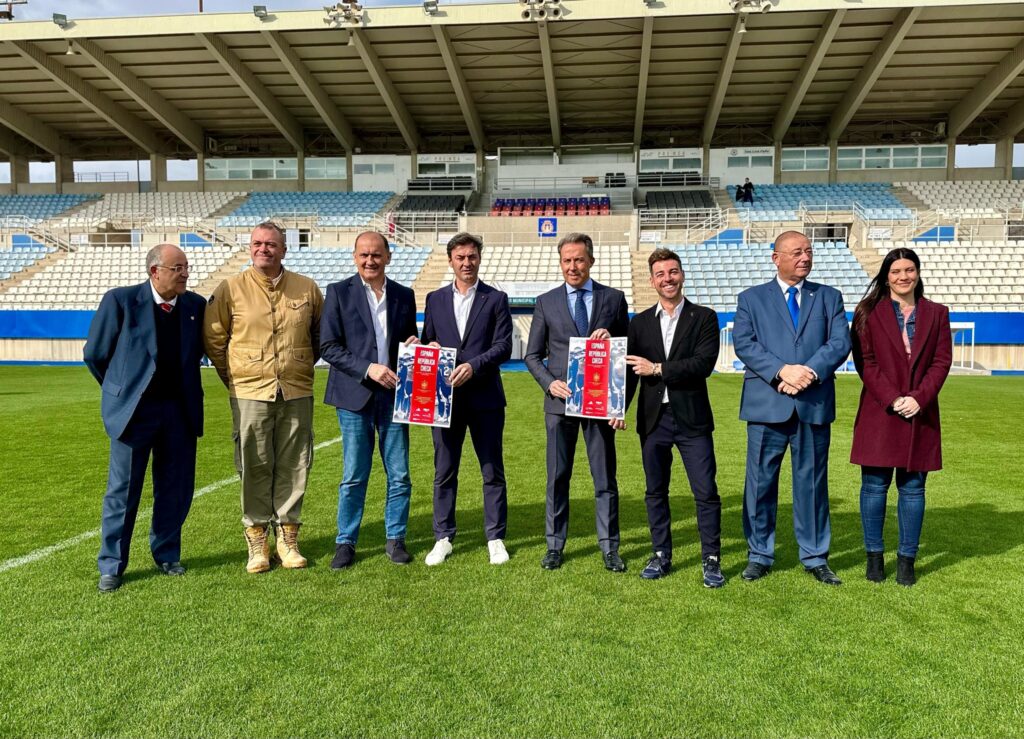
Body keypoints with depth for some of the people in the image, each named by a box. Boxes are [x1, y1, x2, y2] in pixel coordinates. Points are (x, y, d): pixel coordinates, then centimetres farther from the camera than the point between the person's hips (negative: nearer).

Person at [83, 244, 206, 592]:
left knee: (177, 489, 10)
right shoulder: (120, 300, -6)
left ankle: (166, 554, 28)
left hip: (180, 411, 3)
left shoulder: (195, 305, 3)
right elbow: (94, 354, 1)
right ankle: (111, 566, 17)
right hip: (134, 410, -3)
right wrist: (121, 390, 9)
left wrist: (183, 390, 12)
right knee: (123, 490, 5)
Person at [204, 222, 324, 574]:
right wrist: (233, 377, 7)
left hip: (297, 394, 2)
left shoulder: (307, 288, 5)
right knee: (254, 468, 4)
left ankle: (288, 537, 19)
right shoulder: (230, 289, 0)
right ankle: (257, 541, 16)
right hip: (250, 394, -1)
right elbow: (213, 338, 6)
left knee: (293, 466, 6)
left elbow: (320, 334, 18)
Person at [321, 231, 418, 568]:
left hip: (393, 394, 3)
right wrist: (368, 369, -15)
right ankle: (345, 542, 18)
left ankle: (395, 539, 21)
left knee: (399, 475, 6)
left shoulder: (404, 295, 10)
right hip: (355, 395, -3)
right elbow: (328, 346, -5)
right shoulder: (339, 292, 1)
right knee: (353, 476, 3)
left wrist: (414, 347, -5)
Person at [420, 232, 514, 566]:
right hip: (445, 397, 2)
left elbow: (504, 347, -5)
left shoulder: (496, 299, 3)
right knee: (444, 472, 8)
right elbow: (426, 343, 13)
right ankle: (443, 538, 19)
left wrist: (473, 366, -19)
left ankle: (495, 538, 18)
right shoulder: (435, 299, 11)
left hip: (485, 397, -2)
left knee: (493, 472, 6)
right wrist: (430, 349, -10)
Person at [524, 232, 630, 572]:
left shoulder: (614, 298, 6)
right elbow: (532, 355, 6)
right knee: (557, 477, 8)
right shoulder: (546, 302, 6)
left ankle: (609, 547, 17)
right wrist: (549, 382, -9)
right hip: (559, 401, 1)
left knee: (605, 477, 6)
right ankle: (555, 545, 19)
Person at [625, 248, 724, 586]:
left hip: (692, 418, -3)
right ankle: (661, 556, 23)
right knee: (656, 492, 11)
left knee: (706, 492, 0)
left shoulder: (704, 317, 1)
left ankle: (711, 559, 12)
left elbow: (704, 363, -12)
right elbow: (631, 370, 8)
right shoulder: (640, 322, 10)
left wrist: (657, 369, -14)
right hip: (653, 419, 3)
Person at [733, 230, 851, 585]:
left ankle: (815, 557, 21)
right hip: (767, 404, -1)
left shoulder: (829, 297, 13)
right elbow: (744, 344, -5)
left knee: (813, 481, 8)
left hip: (814, 404, 1)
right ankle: (759, 555, 18)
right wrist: (782, 371, -18)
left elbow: (841, 342, 0)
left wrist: (810, 372, -16)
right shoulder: (751, 298, 9)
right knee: (760, 482, 4)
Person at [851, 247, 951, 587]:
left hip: (920, 414, 2)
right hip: (879, 412, -2)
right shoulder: (869, 313, 4)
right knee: (874, 485, 2)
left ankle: (906, 560, 15)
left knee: (913, 488, 5)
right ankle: (874, 556, 14)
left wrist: (919, 398, -10)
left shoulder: (936, 313, 11)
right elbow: (865, 361, -2)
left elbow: (942, 361, 4)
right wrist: (892, 399, -12)